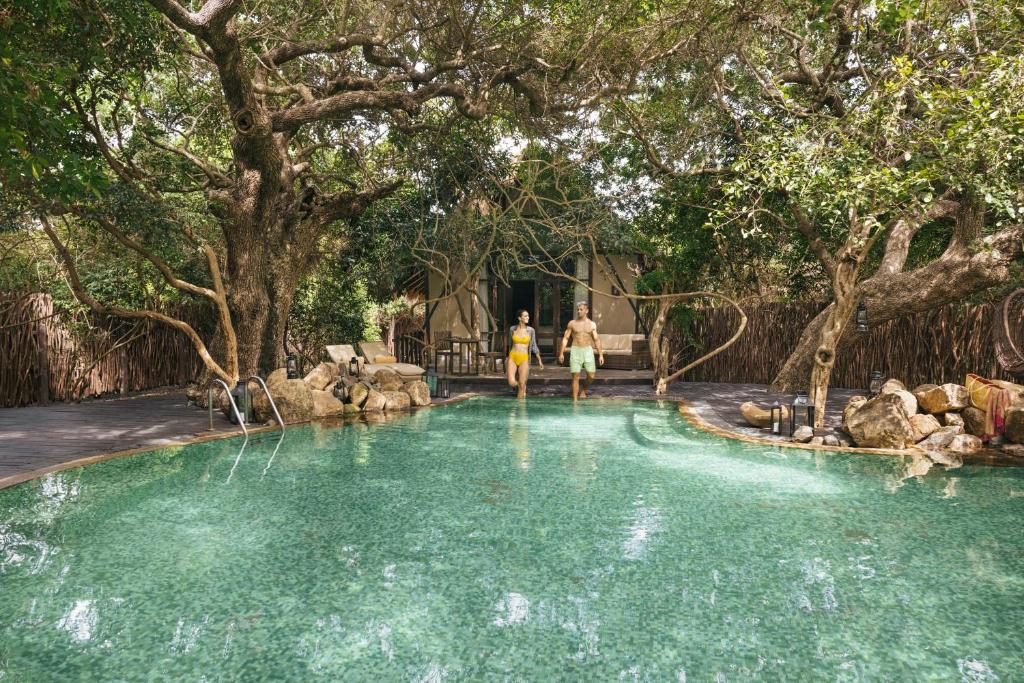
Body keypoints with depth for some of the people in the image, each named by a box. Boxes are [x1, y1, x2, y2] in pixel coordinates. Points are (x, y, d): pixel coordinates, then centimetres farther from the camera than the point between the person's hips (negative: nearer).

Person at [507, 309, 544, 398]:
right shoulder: (512, 329, 3)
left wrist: (539, 360, 4)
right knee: (512, 383, -10)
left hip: (524, 359, -1)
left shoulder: (531, 330, -1)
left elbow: (534, 346, 6)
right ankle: (523, 387, 25)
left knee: (521, 385, -4)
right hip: (512, 358, 1)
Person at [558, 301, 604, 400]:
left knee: (591, 375, -3)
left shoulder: (592, 324, 6)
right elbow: (565, 338, 4)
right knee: (575, 376, -3)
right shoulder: (572, 323, 3)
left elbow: (596, 340, 6)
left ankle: (583, 390, 26)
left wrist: (600, 354, 0)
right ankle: (575, 400, 3)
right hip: (575, 351, -1)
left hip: (588, 350, 1)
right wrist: (561, 353, -3)